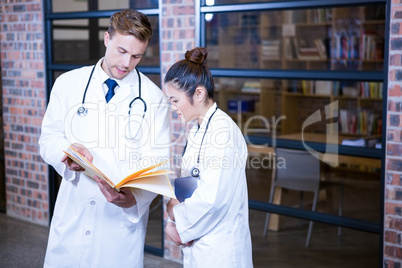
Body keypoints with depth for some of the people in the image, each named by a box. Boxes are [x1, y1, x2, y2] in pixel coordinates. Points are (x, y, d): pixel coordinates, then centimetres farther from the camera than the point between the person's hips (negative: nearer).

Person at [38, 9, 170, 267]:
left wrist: (134, 197, -27)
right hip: (72, 212, 2)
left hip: (123, 217, -1)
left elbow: (157, 160, -7)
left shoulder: (153, 97, -4)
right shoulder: (68, 84, 2)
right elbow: (49, 138, 5)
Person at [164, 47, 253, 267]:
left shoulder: (223, 130, -19)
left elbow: (211, 199, -26)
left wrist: (175, 215, -9)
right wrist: (173, 223, -2)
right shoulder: (196, 131, 12)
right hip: (196, 246, 8)